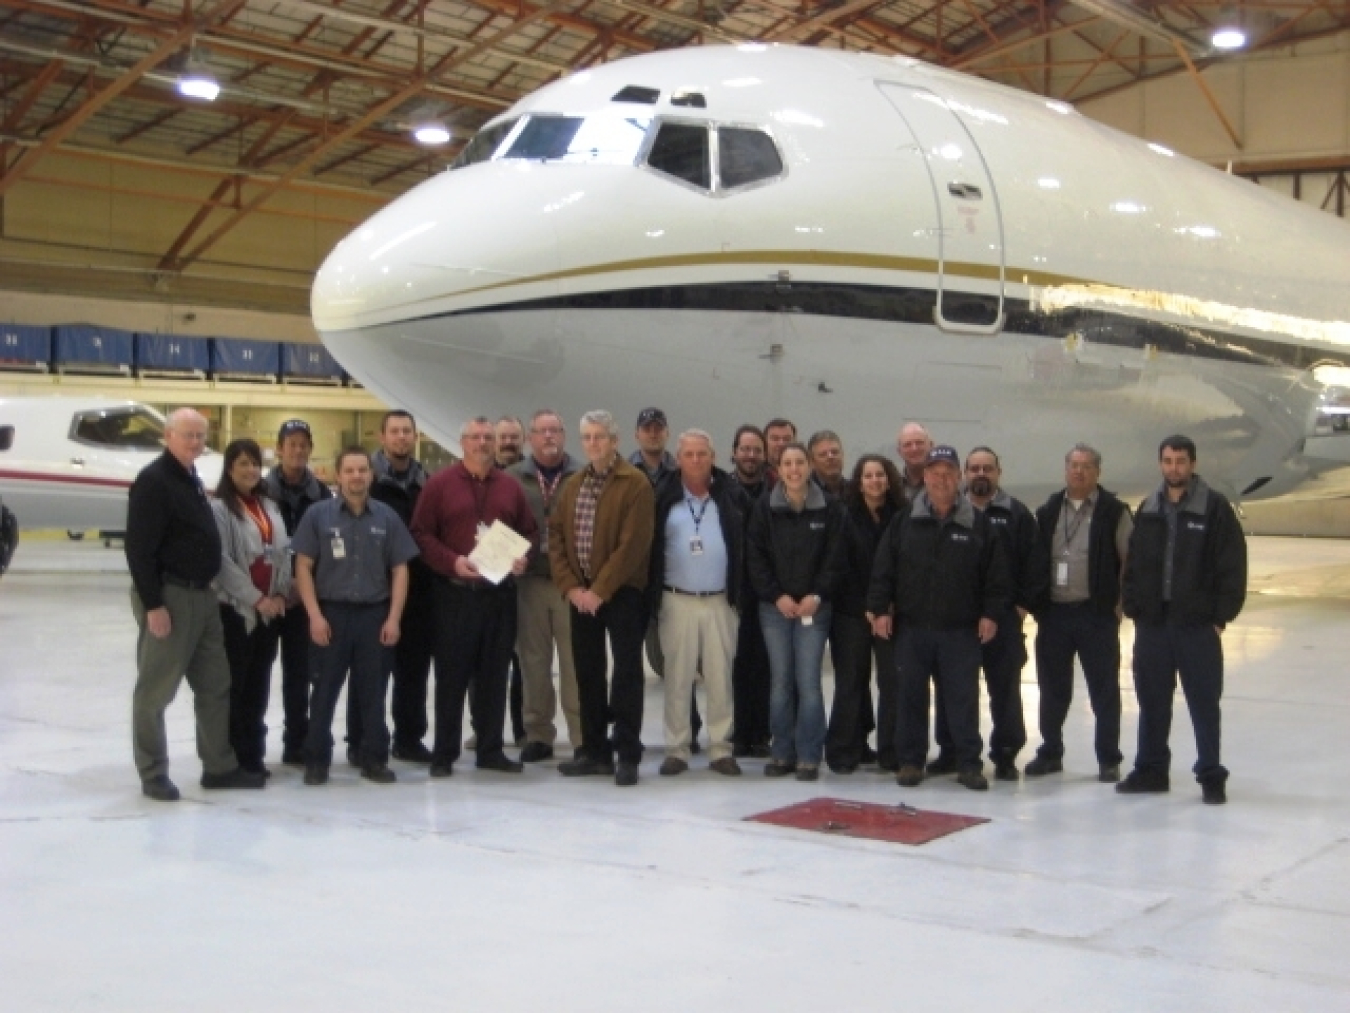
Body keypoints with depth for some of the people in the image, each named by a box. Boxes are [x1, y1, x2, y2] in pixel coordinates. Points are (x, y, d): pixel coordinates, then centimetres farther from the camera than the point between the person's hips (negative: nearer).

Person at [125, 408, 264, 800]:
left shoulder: (192, 480, 16)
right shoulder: (153, 481, -13)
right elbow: (139, 548, -18)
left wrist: (206, 587, 16)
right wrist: (152, 604, -22)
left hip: (202, 595, 9)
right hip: (167, 596, -9)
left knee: (215, 685, 12)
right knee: (156, 689, 0)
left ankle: (219, 766, 20)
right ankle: (153, 774, 9)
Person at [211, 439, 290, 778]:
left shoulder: (269, 506, 14)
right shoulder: (219, 508, -7)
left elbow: (283, 552, 12)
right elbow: (222, 561, -14)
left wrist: (281, 594, -2)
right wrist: (256, 598, -15)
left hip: (270, 609, 6)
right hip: (235, 609, -6)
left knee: (258, 686, 11)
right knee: (233, 685, -2)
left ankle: (253, 754, 18)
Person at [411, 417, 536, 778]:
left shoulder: (511, 487, 11)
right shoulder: (440, 484, 1)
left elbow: (528, 532, 16)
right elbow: (421, 534, -3)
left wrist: (522, 558, -4)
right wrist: (452, 562, -16)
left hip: (501, 593, 3)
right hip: (455, 593, -3)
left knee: (495, 674, 7)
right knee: (452, 674, 0)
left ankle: (490, 750, 15)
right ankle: (444, 754, 6)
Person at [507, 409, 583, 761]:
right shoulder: (513, 478, 7)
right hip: (529, 582, 2)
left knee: (575, 663, -2)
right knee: (534, 662, 8)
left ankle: (583, 738, 6)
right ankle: (538, 735, 18)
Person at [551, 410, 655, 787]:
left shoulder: (635, 484, -8)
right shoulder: (572, 486, 12)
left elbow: (632, 544, -15)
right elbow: (556, 537, 8)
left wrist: (600, 590, -16)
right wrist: (571, 587, -5)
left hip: (622, 593, -6)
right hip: (582, 595, 6)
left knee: (626, 673, -3)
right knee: (587, 673, 10)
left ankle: (628, 755, 1)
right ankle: (595, 752, 18)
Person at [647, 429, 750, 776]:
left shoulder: (733, 497, 2)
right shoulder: (663, 498, 2)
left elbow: (747, 546, 4)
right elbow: (648, 547, 3)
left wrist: (741, 591, -2)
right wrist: (651, 596, -3)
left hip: (720, 602, 0)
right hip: (677, 602, 0)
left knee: (720, 677, 4)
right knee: (677, 678, 4)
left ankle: (721, 748, 12)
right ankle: (676, 749, 11)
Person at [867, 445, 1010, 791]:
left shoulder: (978, 523, 1)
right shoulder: (905, 521, 3)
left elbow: (995, 573, 2)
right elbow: (883, 569, 3)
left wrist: (991, 613, -3)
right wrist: (880, 608, -3)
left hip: (961, 630, -1)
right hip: (911, 627, 1)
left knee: (963, 698, 3)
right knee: (911, 696, 7)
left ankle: (969, 763, 12)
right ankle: (910, 760, 17)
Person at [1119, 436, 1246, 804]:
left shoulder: (1215, 507, -5)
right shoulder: (1149, 509, 10)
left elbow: (1233, 565, -7)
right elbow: (1134, 563, 14)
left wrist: (1222, 615, -10)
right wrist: (1133, 607, 5)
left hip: (1198, 625, -4)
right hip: (1152, 623, 5)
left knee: (1204, 703, 2)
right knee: (1152, 701, 11)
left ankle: (1211, 776, 11)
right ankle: (1151, 770, 22)